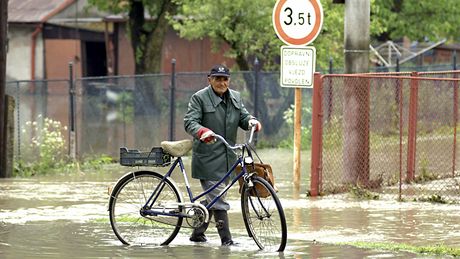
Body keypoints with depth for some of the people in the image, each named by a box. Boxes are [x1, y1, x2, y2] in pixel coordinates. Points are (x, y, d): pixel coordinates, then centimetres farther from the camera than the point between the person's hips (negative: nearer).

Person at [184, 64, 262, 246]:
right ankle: (226, 240, -9)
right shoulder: (199, 98, -5)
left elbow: (243, 117, 11)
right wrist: (202, 132, -34)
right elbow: (189, 122, -13)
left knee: (212, 198, 15)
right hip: (208, 157, -7)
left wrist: (251, 122, -14)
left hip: (227, 156, 7)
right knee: (218, 199, -10)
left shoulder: (235, 98, 14)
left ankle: (198, 233, 28)